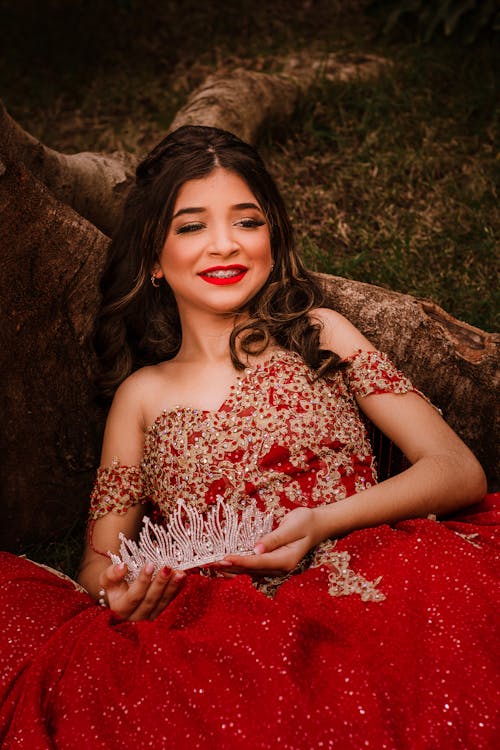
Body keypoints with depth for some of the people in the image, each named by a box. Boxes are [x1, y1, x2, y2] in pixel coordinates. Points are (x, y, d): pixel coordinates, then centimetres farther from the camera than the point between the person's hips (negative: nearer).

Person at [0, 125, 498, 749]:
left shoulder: (318, 334, 16)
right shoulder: (142, 393, 20)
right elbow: (100, 557, 17)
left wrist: (322, 523, -12)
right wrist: (114, 588, -9)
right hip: (216, 633, 2)